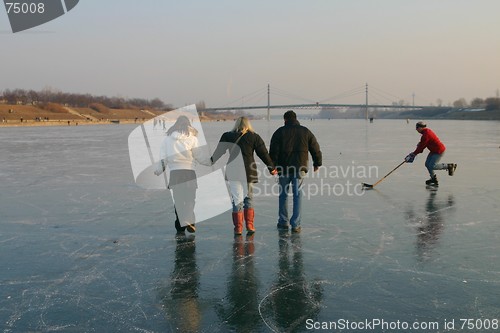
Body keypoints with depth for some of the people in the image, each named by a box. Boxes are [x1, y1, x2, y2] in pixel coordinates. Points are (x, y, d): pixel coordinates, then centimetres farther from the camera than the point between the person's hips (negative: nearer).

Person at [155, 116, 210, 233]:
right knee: (190, 198, 4)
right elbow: (200, 156, 4)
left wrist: (158, 170, 19)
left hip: (174, 173, 2)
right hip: (189, 172, -2)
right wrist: (212, 161, 19)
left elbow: (163, 157, 9)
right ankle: (189, 222, -12)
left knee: (178, 199, 9)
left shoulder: (167, 138, 9)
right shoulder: (192, 138, 2)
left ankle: (181, 224, 6)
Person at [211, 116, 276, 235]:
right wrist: (271, 168, 13)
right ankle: (250, 225, 13)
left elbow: (218, 152, 9)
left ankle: (238, 227, 6)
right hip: (248, 171, 0)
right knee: (249, 197, 15)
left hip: (233, 171, 0)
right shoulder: (254, 137, 3)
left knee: (237, 199, 5)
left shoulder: (227, 136, 4)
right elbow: (264, 153, 4)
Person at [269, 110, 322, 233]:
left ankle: (283, 222, 19)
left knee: (283, 194, 14)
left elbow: (273, 151, -6)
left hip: (284, 168, -1)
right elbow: (315, 149, 10)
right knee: (297, 195, 5)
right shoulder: (306, 132, 7)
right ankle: (295, 224, 1)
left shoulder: (280, 132, 1)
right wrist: (317, 163, 21)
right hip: (300, 168, 1)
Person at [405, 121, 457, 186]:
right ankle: (434, 179, 17)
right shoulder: (427, 131, 8)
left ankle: (449, 166, 2)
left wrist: (414, 154, -8)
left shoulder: (426, 134, -24)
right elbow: (422, 144, 16)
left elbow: (422, 146, -19)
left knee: (432, 166, -10)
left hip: (439, 151, -10)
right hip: (434, 150, 10)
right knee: (427, 164, 8)